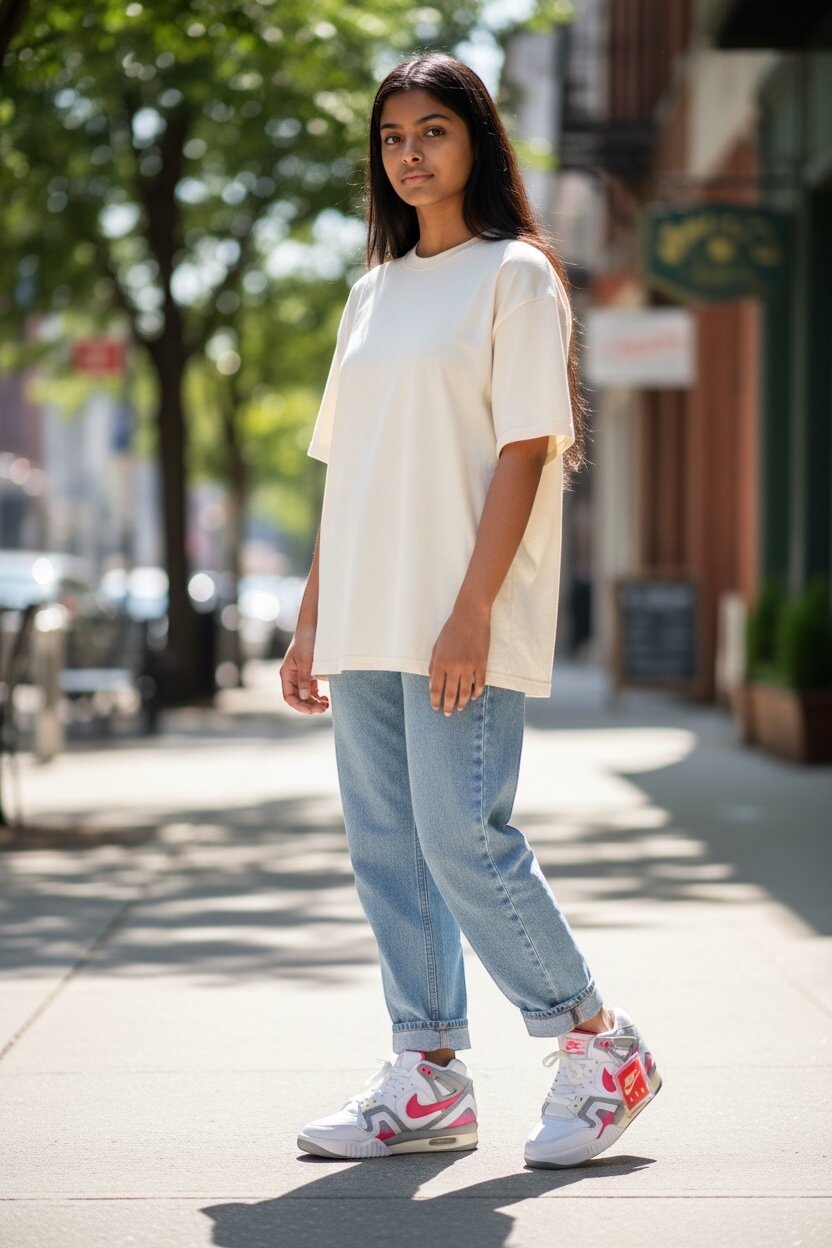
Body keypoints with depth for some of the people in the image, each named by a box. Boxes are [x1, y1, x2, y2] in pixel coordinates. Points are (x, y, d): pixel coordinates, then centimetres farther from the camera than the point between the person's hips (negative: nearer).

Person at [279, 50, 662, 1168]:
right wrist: (313, 617, 13)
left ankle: (602, 1048, 6)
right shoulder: (374, 291, 18)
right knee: (384, 847, 5)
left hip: (464, 623, -7)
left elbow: (524, 449, -10)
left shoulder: (516, 274, -2)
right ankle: (429, 1082, 14)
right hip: (369, 619, 7)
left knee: (463, 839, -11)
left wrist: (471, 613, -18)